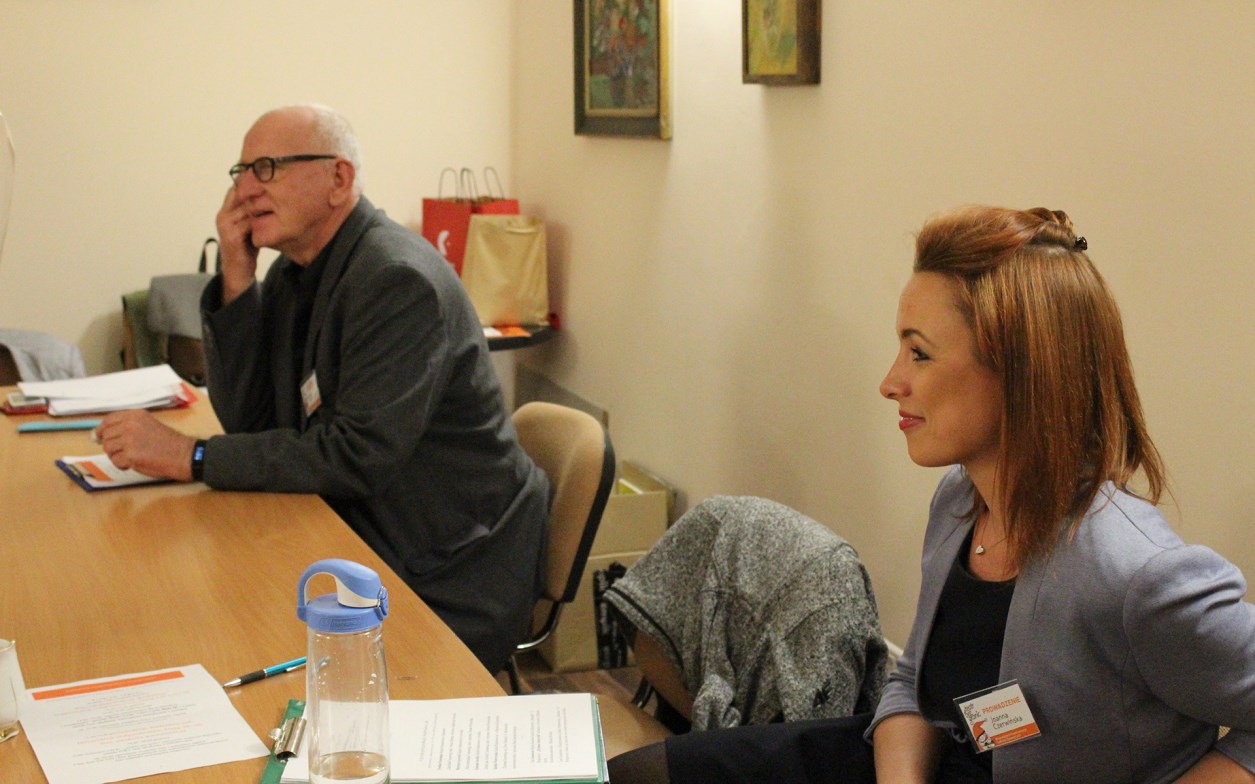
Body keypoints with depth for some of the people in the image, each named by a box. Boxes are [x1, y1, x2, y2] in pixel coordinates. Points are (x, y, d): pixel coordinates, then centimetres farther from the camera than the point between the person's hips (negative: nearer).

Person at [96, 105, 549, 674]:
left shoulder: (399, 281, -21)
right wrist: (236, 280, -6)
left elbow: (358, 456, -27)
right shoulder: (293, 275, 7)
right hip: (370, 550, 8)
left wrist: (191, 457, -23)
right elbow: (249, 419, 4)